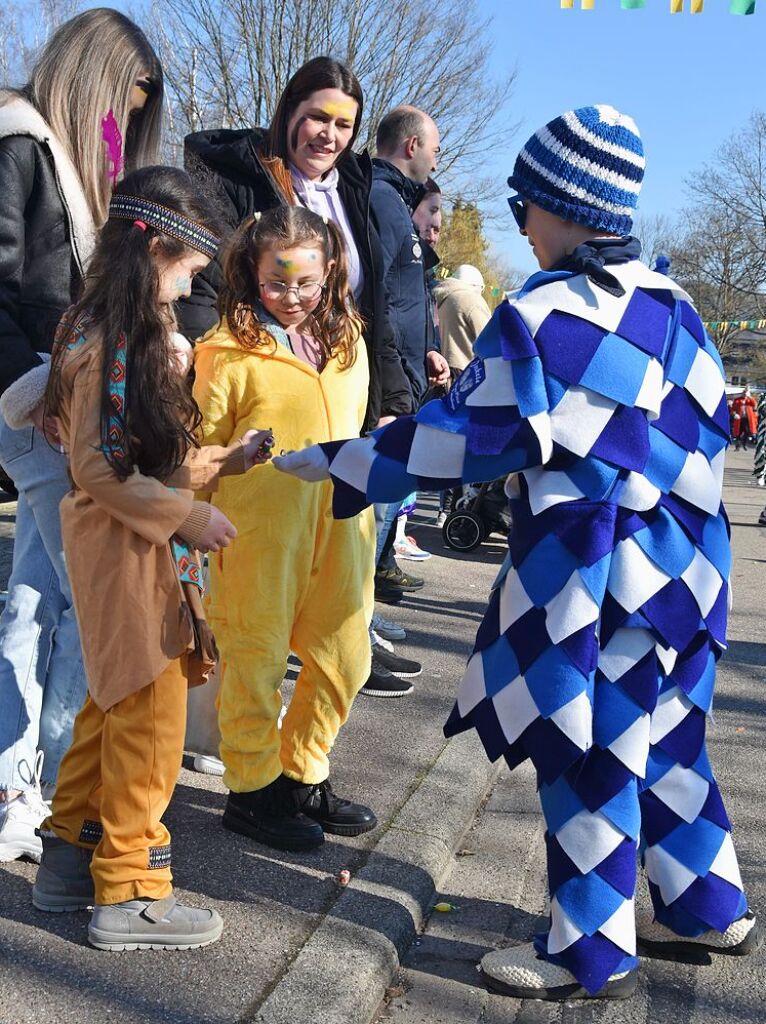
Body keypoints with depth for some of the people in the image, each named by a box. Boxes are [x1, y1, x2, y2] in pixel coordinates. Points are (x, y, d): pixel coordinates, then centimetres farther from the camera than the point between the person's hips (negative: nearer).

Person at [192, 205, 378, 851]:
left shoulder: (346, 338, 10)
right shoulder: (229, 351, -8)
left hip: (340, 528, 6)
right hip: (259, 536, -6)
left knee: (344, 659, 12)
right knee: (257, 660, 6)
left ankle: (303, 777, 32)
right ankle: (253, 791, 25)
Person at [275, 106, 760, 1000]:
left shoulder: (542, 316, -16)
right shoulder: (671, 305, 7)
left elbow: (461, 436, -14)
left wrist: (335, 464, -4)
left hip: (586, 573, -8)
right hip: (674, 565, 8)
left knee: (584, 752, 4)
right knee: (660, 740, 19)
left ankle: (592, 953, 18)